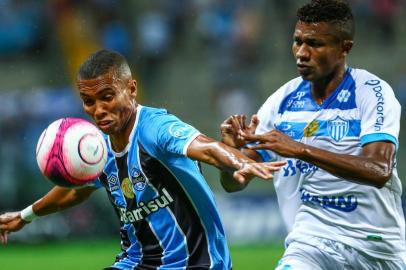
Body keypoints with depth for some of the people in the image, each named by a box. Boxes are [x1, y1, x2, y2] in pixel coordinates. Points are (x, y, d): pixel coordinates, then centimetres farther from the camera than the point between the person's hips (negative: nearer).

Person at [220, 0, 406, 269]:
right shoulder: (283, 100, 3)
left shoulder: (372, 91, -8)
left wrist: (300, 149, -33)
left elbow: (379, 171, -24)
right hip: (312, 244, -1)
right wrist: (232, 148, -16)